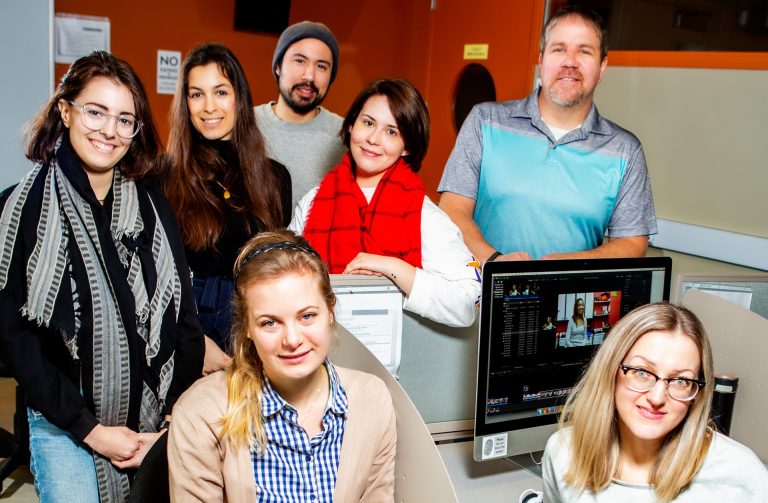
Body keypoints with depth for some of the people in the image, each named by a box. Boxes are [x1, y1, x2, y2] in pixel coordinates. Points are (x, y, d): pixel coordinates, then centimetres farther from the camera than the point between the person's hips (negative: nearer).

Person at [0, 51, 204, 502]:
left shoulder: (154, 206, 2)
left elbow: (185, 317, 3)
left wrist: (174, 420, -4)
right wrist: (88, 428, -9)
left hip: (159, 419, 2)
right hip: (64, 425, -2)